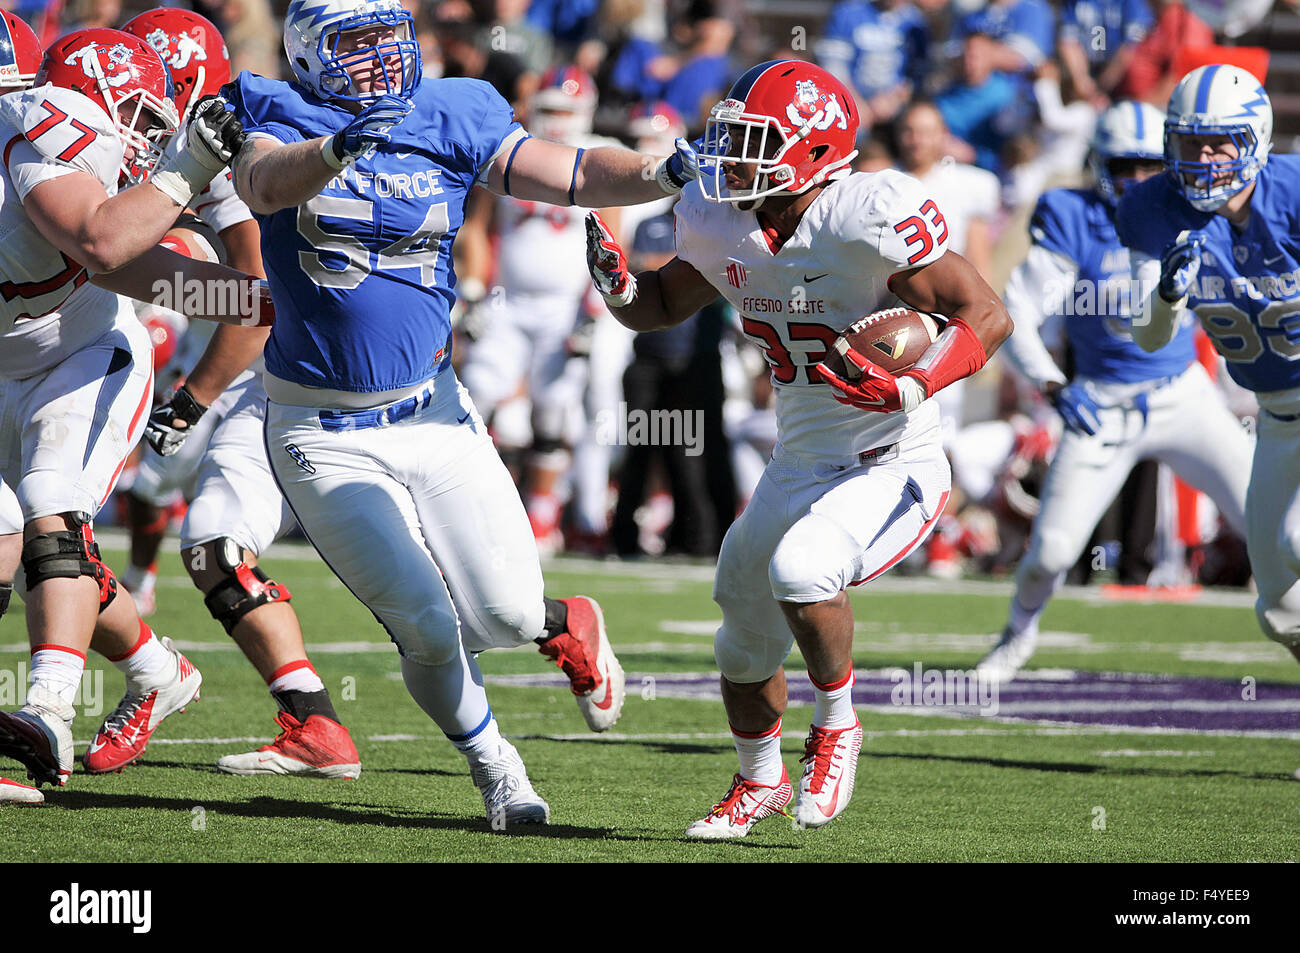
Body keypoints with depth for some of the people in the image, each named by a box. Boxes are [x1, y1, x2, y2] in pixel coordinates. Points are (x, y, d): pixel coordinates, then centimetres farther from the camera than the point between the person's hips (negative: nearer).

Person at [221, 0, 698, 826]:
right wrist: (341, 146, -47)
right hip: (326, 439, -2)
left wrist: (662, 174, -24)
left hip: (432, 413, 2)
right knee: (427, 630, -7)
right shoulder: (280, 119, -5)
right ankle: (490, 759, 22)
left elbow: (570, 175, -6)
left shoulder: (450, 120, 1)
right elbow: (266, 186, -28)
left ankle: (568, 627, 30)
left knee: (503, 613, -7)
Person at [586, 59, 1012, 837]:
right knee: (746, 640, 18)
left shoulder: (869, 219, -25)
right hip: (798, 470, 7)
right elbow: (666, 306, 15)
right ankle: (760, 784, 46)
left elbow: (987, 315, -23)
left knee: (800, 570, -31)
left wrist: (913, 389, -37)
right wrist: (619, 285, -8)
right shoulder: (722, 224, -3)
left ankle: (838, 726, -4)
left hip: (893, 468, -7)